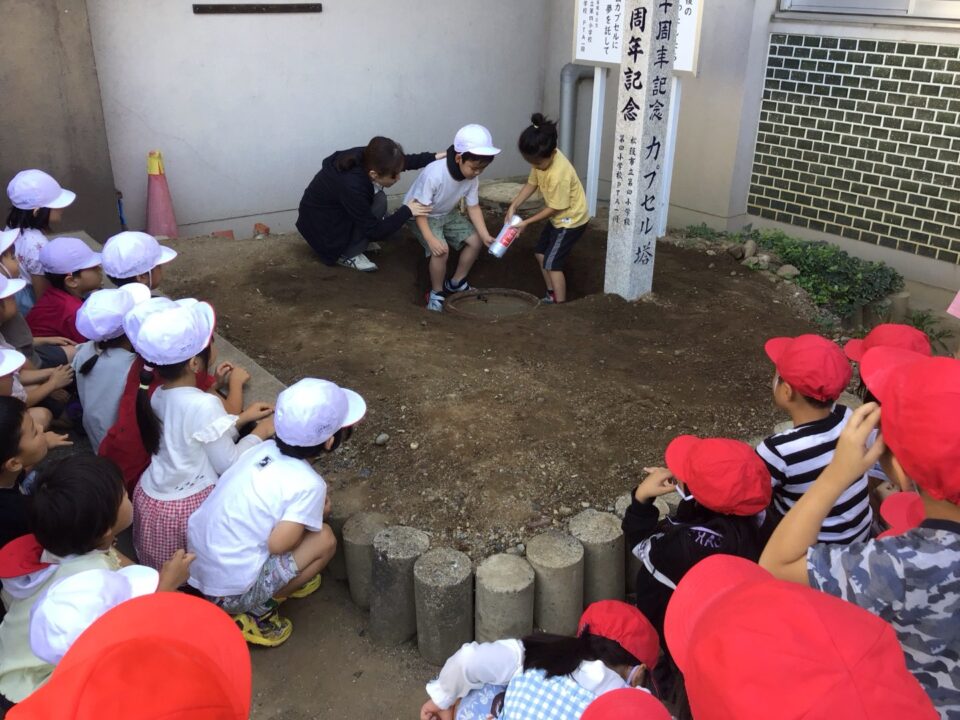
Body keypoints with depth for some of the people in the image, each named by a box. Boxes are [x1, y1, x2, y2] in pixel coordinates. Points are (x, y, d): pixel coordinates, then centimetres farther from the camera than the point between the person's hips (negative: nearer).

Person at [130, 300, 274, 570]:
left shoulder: (158, 394, -2)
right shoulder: (204, 404, -28)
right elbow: (228, 464, -18)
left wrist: (241, 419, 11)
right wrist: (261, 432, -4)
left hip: (150, 498, 8)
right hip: (188, 508, -8)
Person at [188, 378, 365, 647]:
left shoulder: (263, 449, -1)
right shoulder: (308, 485, -19)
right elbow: (277, 544, -21)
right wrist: (315, 511, -4)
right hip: (230, 592, -7)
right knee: (324, 539, -1)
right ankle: (256, 611, 2)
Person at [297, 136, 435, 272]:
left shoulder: (367, 158, -19)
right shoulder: (352, 186, -39)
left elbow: (405, 161, 2)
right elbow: (375, 231, -27)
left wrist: (435, 157, -7)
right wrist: (406, 211, -25)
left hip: (337, 210, 8)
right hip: (319, 225, -8)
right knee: (378, 201, -21)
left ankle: (355, 241, 13)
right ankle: (346, 255, -10)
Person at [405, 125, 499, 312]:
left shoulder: (472, 177, -17)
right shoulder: (433, 174, -37)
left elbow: (473, 207, -7)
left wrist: (485, 235, -17)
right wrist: (431, 239, -39)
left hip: (447, 214, 7)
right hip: (421, 215, -7)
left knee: (475, 241, 0)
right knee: (441, 250, -26)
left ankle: (456, 282, 20)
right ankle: (436, 293, -3)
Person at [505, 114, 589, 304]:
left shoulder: (559, 174, -36)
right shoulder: (543, 159, -11)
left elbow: (554, 208, -26)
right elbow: (531, 184, 1)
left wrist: (527, 222, -19)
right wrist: (513, 206, -10)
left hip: (571, 219, -9)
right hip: (558, 218, 10)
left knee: (552, 264, -8)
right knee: (541, 253, 17)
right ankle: (552, 295, 29)